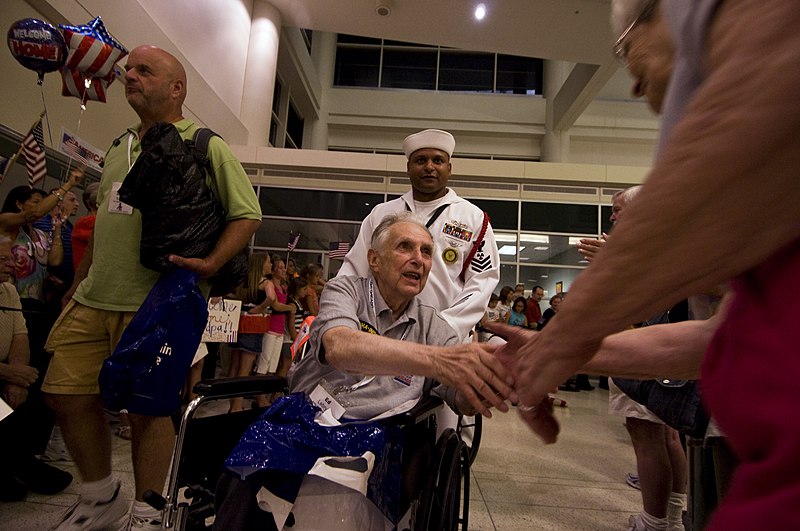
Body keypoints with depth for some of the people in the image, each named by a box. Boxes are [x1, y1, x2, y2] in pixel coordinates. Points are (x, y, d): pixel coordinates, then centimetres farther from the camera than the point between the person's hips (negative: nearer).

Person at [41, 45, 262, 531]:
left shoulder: (205, 145, -2)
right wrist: (81, 280, 20)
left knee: (147, 407, -1)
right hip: (93, 299, 8)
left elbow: (248, 214, -7)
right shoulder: (120, 147, 20)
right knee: (66, 393, 10)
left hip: (153, 303, -7)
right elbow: (104, 220, 24)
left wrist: (211, 263, -20)